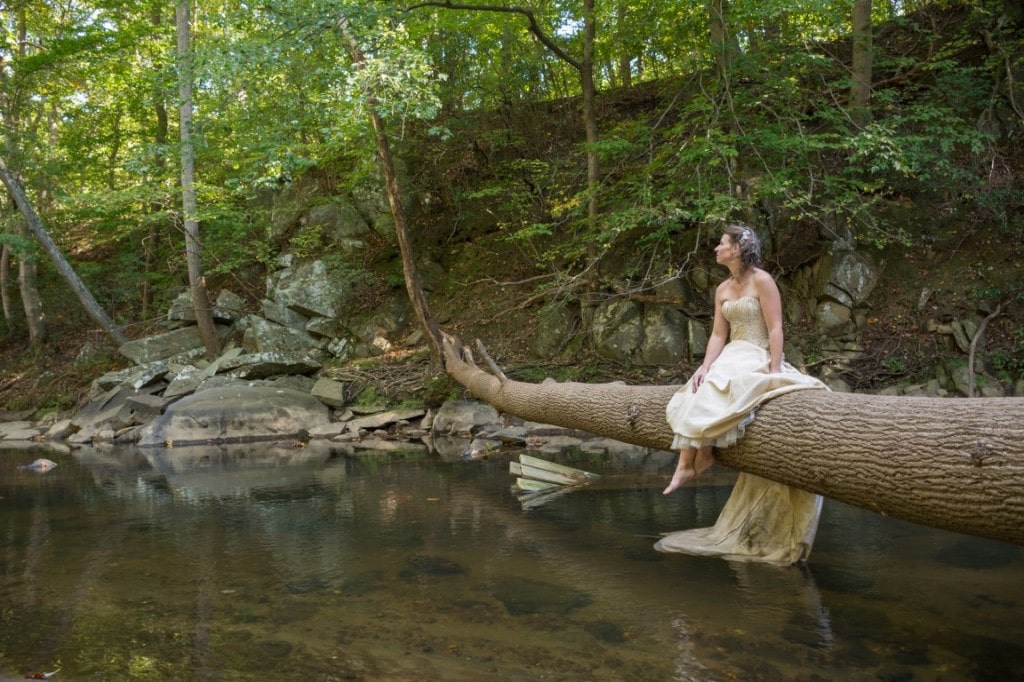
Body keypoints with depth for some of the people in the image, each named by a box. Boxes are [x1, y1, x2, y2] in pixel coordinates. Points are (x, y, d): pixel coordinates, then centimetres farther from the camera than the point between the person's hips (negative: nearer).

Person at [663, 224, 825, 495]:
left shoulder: (762, 281, -10)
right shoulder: (722, 289, 11)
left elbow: (775, 329, -14)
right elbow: (718, 334, 7)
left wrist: (775, 373, -21)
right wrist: (705, 367, -9)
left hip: (759, 357, -6)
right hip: (732, 356, 7)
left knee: (712, 391, -27)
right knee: (694, 391, -17)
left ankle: (701, 456, -9)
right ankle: (686, 463, -21)